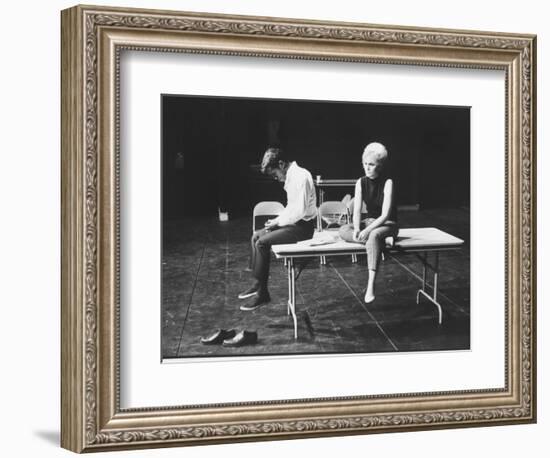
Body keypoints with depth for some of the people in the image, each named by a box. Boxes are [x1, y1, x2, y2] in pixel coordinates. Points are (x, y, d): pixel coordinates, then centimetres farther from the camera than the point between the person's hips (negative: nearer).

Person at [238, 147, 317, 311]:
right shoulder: (291, 177, 12)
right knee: (256, 236, 7)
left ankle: (262, 293, -11)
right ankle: (257, 283, 5)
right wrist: (277, 220, 6)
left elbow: (300, 211, -25)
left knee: (262, 242, -18)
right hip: (293, 223, 10)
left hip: (303, 226, -10)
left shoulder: (300, 177, -20)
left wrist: (279, 222, -14)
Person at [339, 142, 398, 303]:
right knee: (343, 230, -22)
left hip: (388, 224, -5)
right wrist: (357, 229, -26)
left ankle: (370, 286, -45)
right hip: (369, 222, 6)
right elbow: (357, 211, -6)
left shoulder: (387, 183, -15)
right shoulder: (361, 182, -1)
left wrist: (367, 230, -34)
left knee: (374, 235, -40)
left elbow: (385, 215, -22)